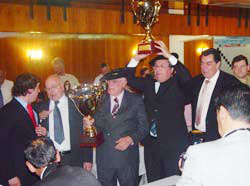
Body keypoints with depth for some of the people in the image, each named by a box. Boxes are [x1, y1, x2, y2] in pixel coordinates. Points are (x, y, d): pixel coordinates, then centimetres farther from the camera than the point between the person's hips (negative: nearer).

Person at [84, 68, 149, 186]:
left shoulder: (136, 100, 0)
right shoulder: (101, 100, 6)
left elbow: (144, 127, 0)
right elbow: (99, 127, 5)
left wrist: (131, 139, -15)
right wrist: (90, 123, -16)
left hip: (128, 158, -2)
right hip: (104, 158, 2)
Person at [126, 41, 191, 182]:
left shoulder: (177, 84, -2)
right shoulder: (148, 83, 11)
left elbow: (186, 77, -20)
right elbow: (130, 79, 8)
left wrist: (169, 56, -25)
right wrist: (137, 59, -4)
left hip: (173, 145, -4)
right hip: (151, 143, 5)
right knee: (153, 180, 14)